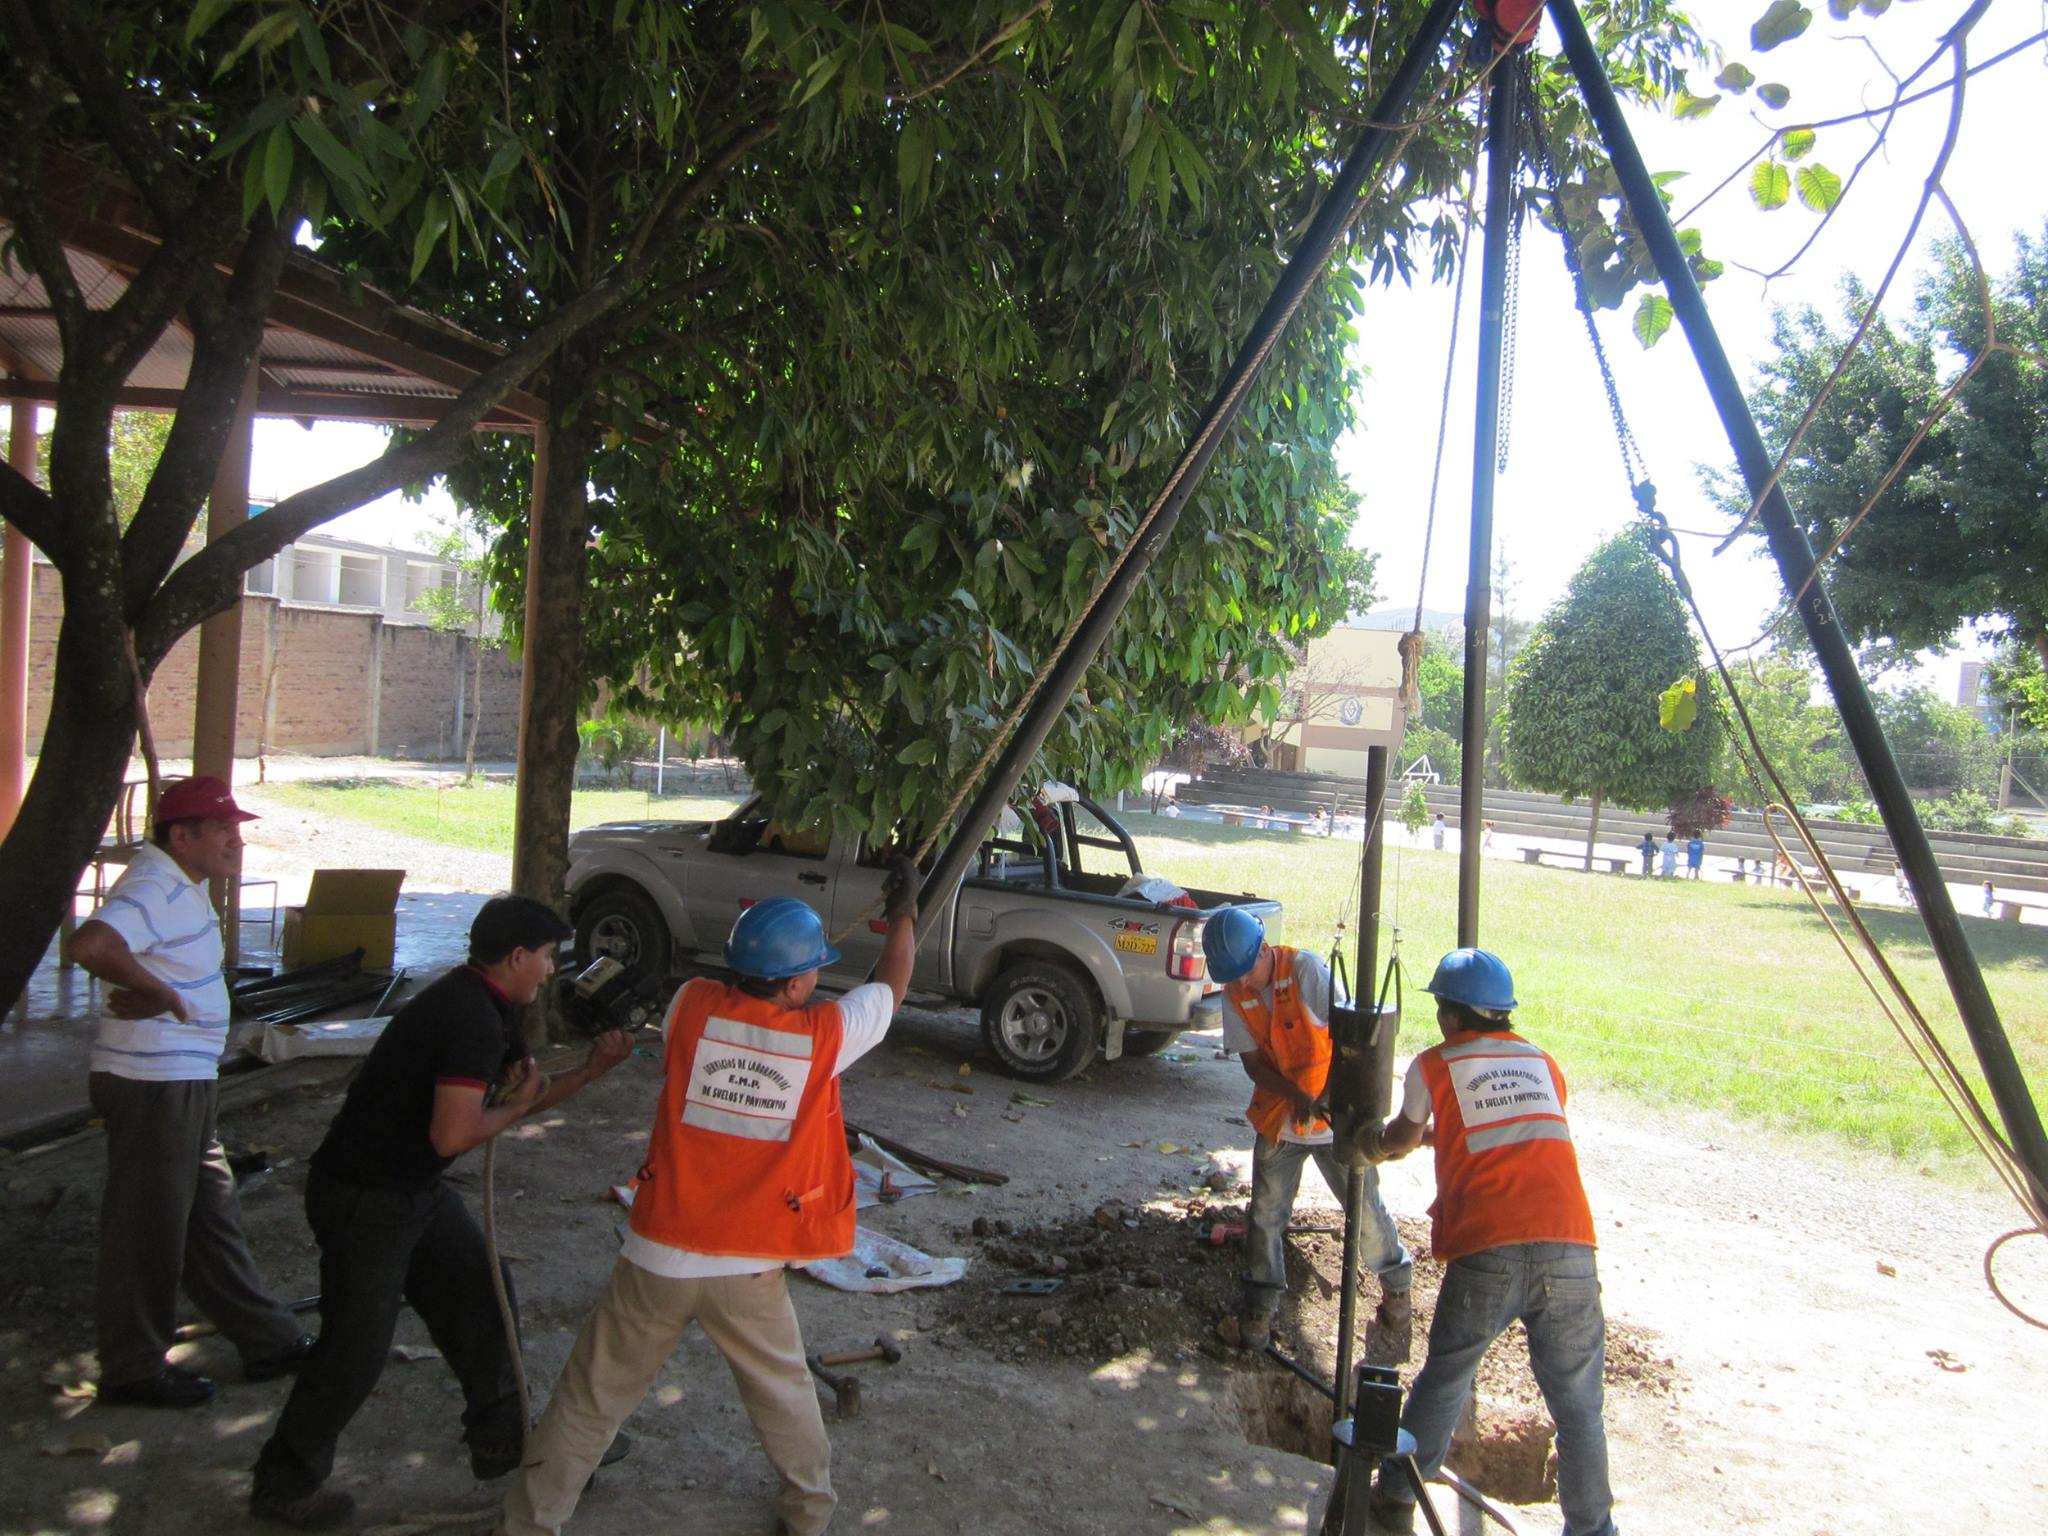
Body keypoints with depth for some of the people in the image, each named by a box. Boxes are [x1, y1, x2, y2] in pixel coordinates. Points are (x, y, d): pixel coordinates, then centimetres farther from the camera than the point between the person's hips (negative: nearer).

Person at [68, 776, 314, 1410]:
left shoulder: (185, 884, 10)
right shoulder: (153, 888, -21)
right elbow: (89, 944, -39)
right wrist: (161, 993, -26)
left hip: (186, 1082, 10)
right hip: (149, 1083, -10)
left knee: (212, 1216, 17)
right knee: (148, 1227, 5)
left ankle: (269, 1341, 28)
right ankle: (133, 1370, 21)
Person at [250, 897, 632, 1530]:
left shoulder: (484, 1006, 6)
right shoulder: (470, 1018, -27)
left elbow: (519, 1089, 16)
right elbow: (452, 1134, -31)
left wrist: (589, 1071, 1)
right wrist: (514, 1105, -13)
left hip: (415, 1189, 10)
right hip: (362, 1198, -10)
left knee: (482, 1293, 14)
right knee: (356, 1347, 2)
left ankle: (497, 1437, 29)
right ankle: (285, 1484, 22)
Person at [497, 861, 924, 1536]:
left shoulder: (692, 1006, -10)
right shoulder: (825, 1034, -12)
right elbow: (890, 988, 7)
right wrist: (903, 913, 22)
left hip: (658, 1256, 1)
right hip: (750, 1269, 0)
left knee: (591, 1398, 16)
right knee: (784, 1389, 23)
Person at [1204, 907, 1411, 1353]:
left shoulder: (1306, 969, -19)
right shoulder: (1235, 995, -5)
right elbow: (1252, 1061, -5)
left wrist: (1330, 1096, -32)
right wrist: (1294, 1095, -22)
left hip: (1336, 1117, -3)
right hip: (1279, 1117, 4)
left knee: (1365, 1209, 6)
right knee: (1265, 1216, 5)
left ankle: (1396, 1286, 32)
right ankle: (1259, 1311, 19)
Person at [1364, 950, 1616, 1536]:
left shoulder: (1433, 1066, 9)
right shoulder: (1543, 1064, 19)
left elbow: (1403, 1136, 26)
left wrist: (1375, 1144, 49)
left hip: (1486, 1256, -2)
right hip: (1569, 1252, 2)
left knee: (1444, 1379, 16)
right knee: (1578, 1405, 14)